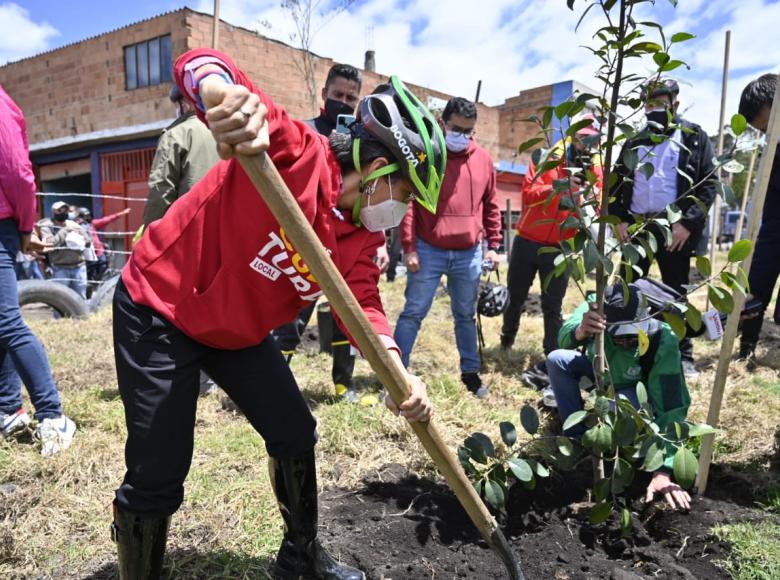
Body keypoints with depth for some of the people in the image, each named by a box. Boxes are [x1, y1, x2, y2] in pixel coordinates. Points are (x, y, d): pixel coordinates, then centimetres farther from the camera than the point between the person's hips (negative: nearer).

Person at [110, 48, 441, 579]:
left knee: (295, 434, 12)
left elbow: (363, 301, -10)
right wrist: (224, 94, -55)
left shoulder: (364, 234, -3)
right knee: (158, 479, -6)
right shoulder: (296, 150, -25)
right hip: (159, 310, -7)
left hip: (241, 331, 8)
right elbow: (195, 65, -30)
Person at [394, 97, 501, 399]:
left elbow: (490, 205, 15)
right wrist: (409, 247, -11)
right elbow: (408, 203, -6)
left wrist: (493, 244, 10)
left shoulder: (483, 159, 8)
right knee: (413, 312, 0)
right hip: (429, 251, -3)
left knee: (466, 315, 15)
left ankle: (470, 372, 28)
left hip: (469, 254, 4)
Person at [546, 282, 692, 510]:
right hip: (602, 368, 4)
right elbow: (565, 337, -53)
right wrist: (581, 331, -78)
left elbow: (670, 409, -42)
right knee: (556, 360, -21)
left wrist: (663, 472, -49)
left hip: (636, 385, -3)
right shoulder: (596, 307, -34)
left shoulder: (663, 343, -40)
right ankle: (576, 436, -5)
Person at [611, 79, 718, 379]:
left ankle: (683, 356, 15)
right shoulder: (634, 143, 14)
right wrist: (619, 219, 0)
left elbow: (708, 184, -3)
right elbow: (616, 183, 14)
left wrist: (688, 223, -14)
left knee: (675, 294, 5)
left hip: (674, 229, -3)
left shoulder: (694, 137, 4)